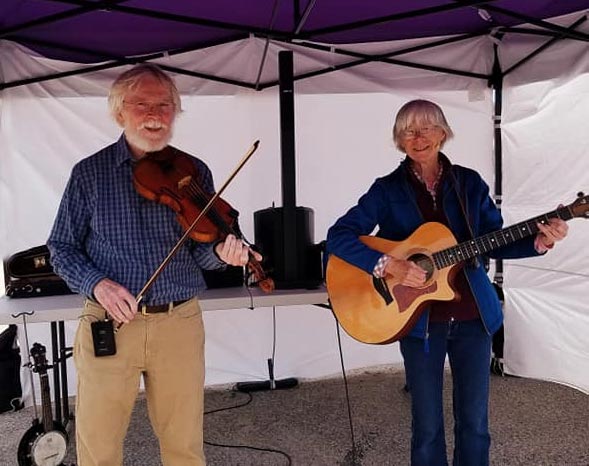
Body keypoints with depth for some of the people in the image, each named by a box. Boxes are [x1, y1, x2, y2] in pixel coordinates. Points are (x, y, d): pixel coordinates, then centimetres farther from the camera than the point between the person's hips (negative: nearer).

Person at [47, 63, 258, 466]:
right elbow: (62, 247, 5)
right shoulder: (89, 173, 0)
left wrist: (220, 251, -19)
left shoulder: (194, 173, 3)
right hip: (109, 324, 0)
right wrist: (95, 283, -14)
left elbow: (198, 252, 4)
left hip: (180, 324, 1)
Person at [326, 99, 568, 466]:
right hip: (420, 319, -2)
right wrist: (387, 264, -23)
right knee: (427, 426, 9)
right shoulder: (387, 189, -3)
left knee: (474, 421, 12)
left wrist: (537, 242, -12)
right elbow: (338, 236, -12)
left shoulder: (469, 182, 4)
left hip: (473, 316, 2)